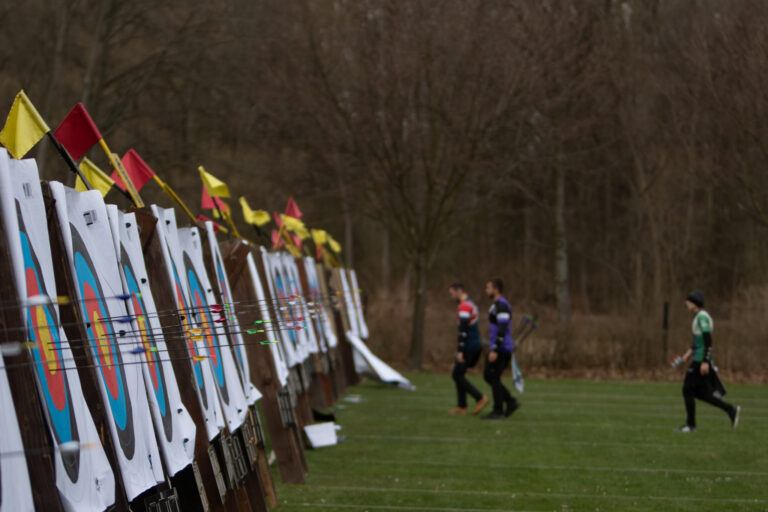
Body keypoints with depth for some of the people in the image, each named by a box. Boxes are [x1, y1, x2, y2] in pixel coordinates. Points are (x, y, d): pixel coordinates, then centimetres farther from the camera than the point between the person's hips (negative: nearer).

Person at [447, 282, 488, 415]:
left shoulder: (464, 306, -15)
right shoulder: (472, 304, 18)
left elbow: (463, 330, -22)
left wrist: (460, 351, -24)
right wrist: (460, 350, 27)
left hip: (468, 347, -10)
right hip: (476, 345, 10)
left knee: (457, 375, -3)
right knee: (457, 374, 13)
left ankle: (480, 398, -6)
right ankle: (461, 407, 10)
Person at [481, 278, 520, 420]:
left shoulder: (502, 305, -16)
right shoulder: (498, 305, 17)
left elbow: (502, 329, -23)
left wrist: (494, 350, -26)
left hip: (500, 348, -10)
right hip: (501, 348, 10)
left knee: (494, 378, -4)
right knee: (488, 376, 12)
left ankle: (498, 412, 1)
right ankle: (511, 403, 10)